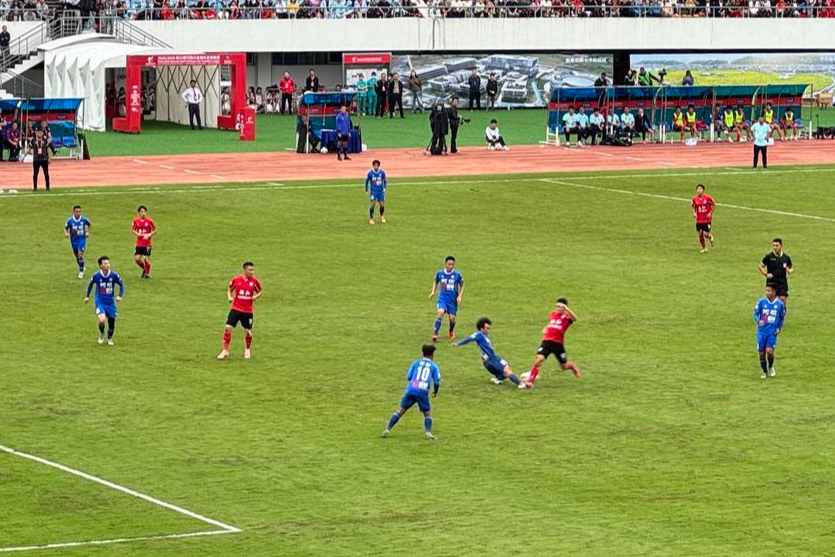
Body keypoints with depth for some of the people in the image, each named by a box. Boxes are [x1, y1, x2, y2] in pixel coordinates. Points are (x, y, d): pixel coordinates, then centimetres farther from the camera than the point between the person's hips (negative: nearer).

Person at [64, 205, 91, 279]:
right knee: (77, 256, 13)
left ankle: (81, 271, -3)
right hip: (74, 240, 2)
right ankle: (81, 268, 40)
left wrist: (87, 232, -1)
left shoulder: (84, 219, -11)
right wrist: (66, 233, -20)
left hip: (82, 239, -2)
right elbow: (66, 228, 0)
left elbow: (89, 225, 10)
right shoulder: (69, 220, -12)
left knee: (80, 255, -16)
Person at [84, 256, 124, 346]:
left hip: (110, 302, 2)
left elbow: (121, 284, 3)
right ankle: (101, 334, 10)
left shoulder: (113, 275, -12)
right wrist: (87, 296, 12)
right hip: (100, 302, -2)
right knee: (102, 320, -22)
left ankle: (110, 338, 34)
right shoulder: (96, 275, -13)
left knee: (111, 322, 6)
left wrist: (120, 296, -10)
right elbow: (90, 284, 8)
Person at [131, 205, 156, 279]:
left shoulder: (149, 220, -9)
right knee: (137, 258, -3)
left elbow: (155, 230, 0)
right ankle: (144, 269, 25)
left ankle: (147, 273, 16)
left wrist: (149, 235, -16)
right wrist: (136, 234, -8)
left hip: (148, 243, -3)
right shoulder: (136, 220, -1)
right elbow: (132, 229, 12)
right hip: (139, 244, 3)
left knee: (146, 259, -5)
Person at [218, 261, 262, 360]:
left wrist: (256, 296, -10)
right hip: (236, 309, -1)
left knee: (248, 331, 6)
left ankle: (247, 350, 34)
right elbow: (229, 289, 11)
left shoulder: (254, 281, -3)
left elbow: (260, 291, 11)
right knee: (228, 327, -11)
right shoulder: (236, 279, -5)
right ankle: (225, 351, 0)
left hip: (248, 311, 1)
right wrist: (229, 297, -8)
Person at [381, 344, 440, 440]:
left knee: (400, 410, 8)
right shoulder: (434, 366, 11)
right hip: (423, 392, -1)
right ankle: (428, 432, -8)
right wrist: (435, 392, 24)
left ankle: (387, 430, 2)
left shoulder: (416, 363, 15)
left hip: (411, 390, 1)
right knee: (428, 413, 14)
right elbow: (437, 382, 5)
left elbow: (408, 377, 11)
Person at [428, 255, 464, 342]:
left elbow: (462, 286, 6)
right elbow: (435, 282, 18)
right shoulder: (439, 273, -2)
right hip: (442, 298, 0)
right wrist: (433, 291, 4)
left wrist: (460, 296, -8)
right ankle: (435, 334, -25)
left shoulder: (457, 275, -6)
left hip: (453, 300, 0)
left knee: (452, 318, 2)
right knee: (440, 312, -26)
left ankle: (451, 331, 37)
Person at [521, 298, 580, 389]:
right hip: (547, 341, 3)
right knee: (539, 358, -20)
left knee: (564, 366, 11)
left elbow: (574, 319, -31)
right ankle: (529, 381, -18)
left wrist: (566, 309, -40)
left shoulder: (566, 317, -6)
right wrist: (545, 329, 15)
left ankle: (573, 367, 48)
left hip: (558, 343, -3)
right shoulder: (553, 314, 12)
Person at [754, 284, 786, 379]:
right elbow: (756, 314, 0)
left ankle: (771, 367, 13)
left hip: (773, 332, -1)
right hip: (762, 331, 1)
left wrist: (779, 328, 2)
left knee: (769, 351, -17)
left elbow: (782, 318, 14)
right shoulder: (761, 302, -2)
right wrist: (758, 321, -21)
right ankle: (765, 372, 22)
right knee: (761, 353, 1)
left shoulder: (780, 304, 0)